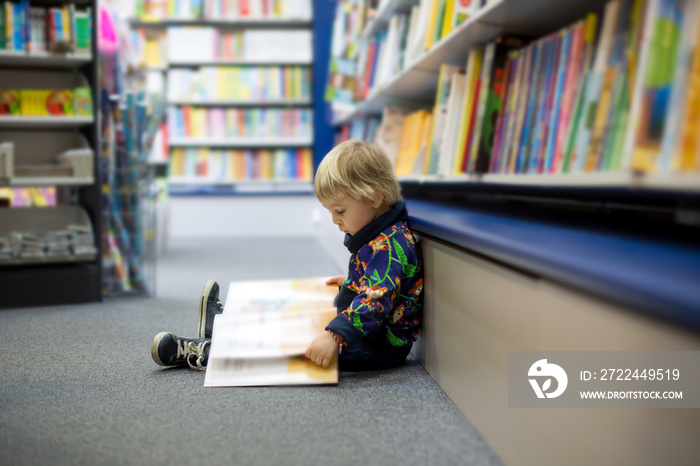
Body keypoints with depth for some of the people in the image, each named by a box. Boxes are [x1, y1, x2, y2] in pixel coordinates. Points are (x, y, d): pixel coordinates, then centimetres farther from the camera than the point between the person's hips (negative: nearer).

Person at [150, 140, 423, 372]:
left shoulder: (390, 245, -24)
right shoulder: (384, 238, 10)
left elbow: (376, 302, -37)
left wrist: (335, 336, -45)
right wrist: (351, 283, 31)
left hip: (380, 349, -10)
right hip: (368, 337, 10)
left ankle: (197, 353, -9)